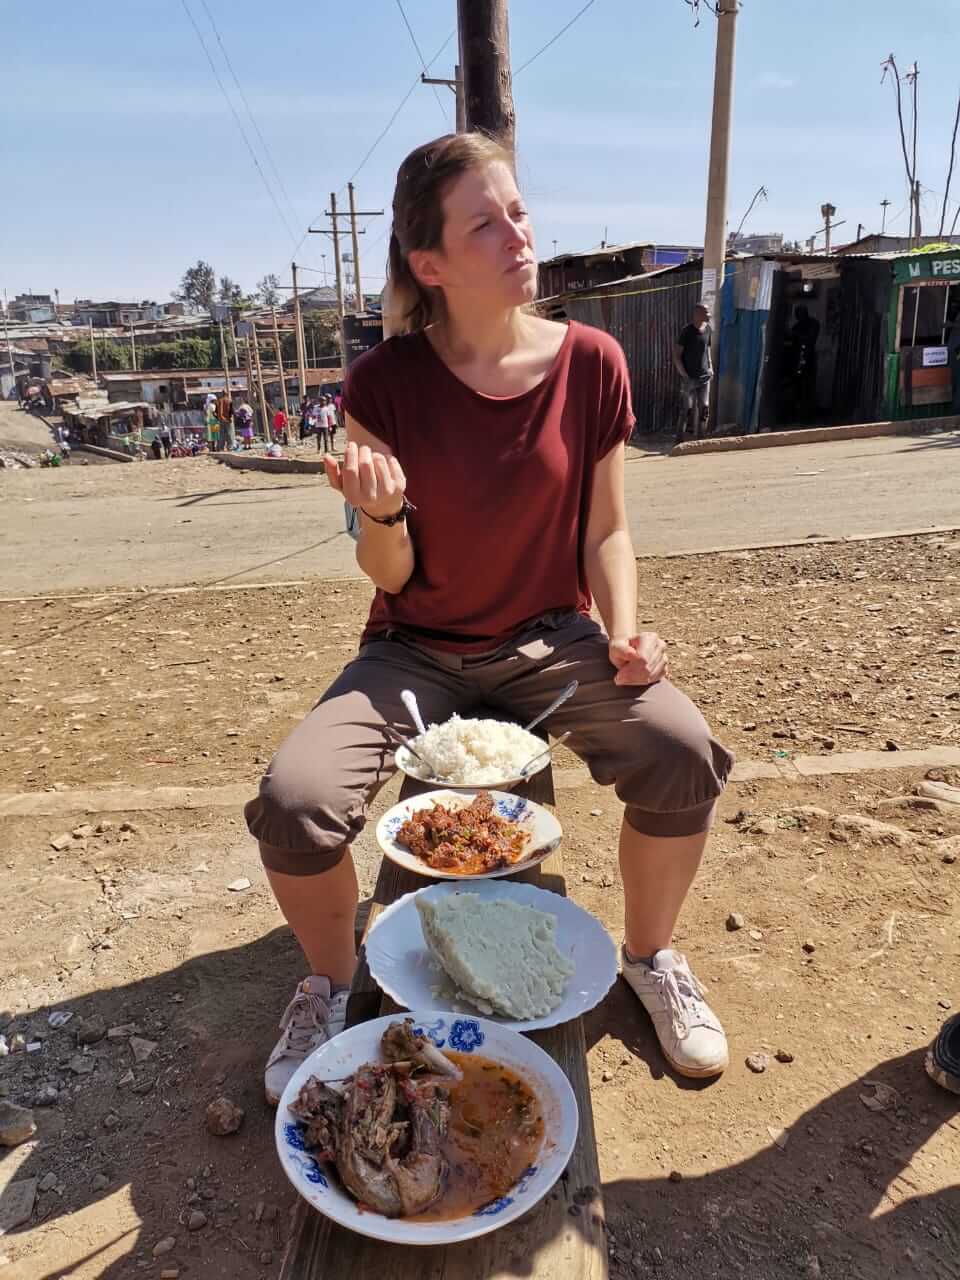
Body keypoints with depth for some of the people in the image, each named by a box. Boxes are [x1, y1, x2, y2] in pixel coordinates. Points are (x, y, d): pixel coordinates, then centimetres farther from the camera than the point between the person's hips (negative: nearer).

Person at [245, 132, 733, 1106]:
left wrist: (623, 630, -13)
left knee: (684, 755, -25)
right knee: (293, 802, -24)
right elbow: (392, 576, -6)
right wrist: (382, 514, -28)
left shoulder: (589, 364, -5)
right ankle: (330, 983, 12)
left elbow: (605, 530, 4)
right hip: (417, 650, 0)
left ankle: (650, 957, 9)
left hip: (550, 639, 1)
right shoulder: (384, 383, -10)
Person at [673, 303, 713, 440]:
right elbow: (676, 354, -8)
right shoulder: (687, 331, -9)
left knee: (704, 407, 2)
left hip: (704, 376, 5)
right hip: (689, 377, -5)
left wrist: (710, 367, 7)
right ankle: (680, 438, 7)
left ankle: (698, 438, 12)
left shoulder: (708, 329, 7)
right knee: (689, 408, -4)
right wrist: (683, 374, -14)